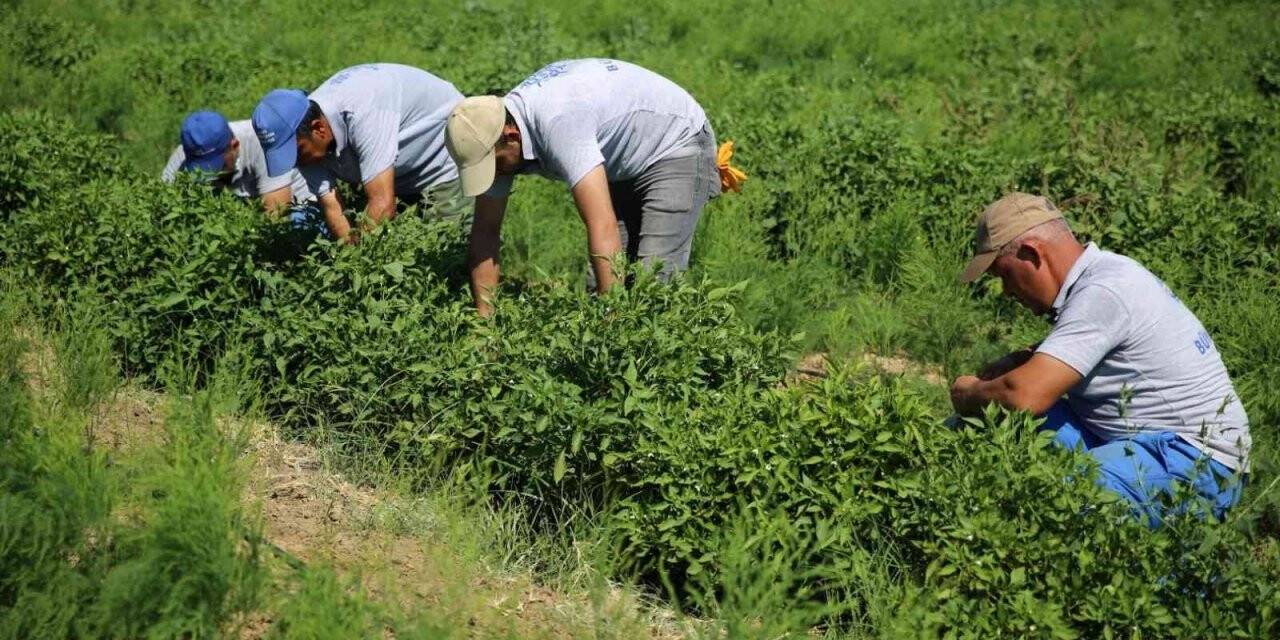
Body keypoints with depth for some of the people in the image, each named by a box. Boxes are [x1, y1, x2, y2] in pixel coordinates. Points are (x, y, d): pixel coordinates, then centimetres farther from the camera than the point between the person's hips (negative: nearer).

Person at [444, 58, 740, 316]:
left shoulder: (558, 124, -39)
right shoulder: (493, 131, -13)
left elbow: (603, 227, -44)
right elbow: (485, 230, -6)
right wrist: (483, 320, -9)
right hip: (626, 166, 8)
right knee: (600, 280, 0)